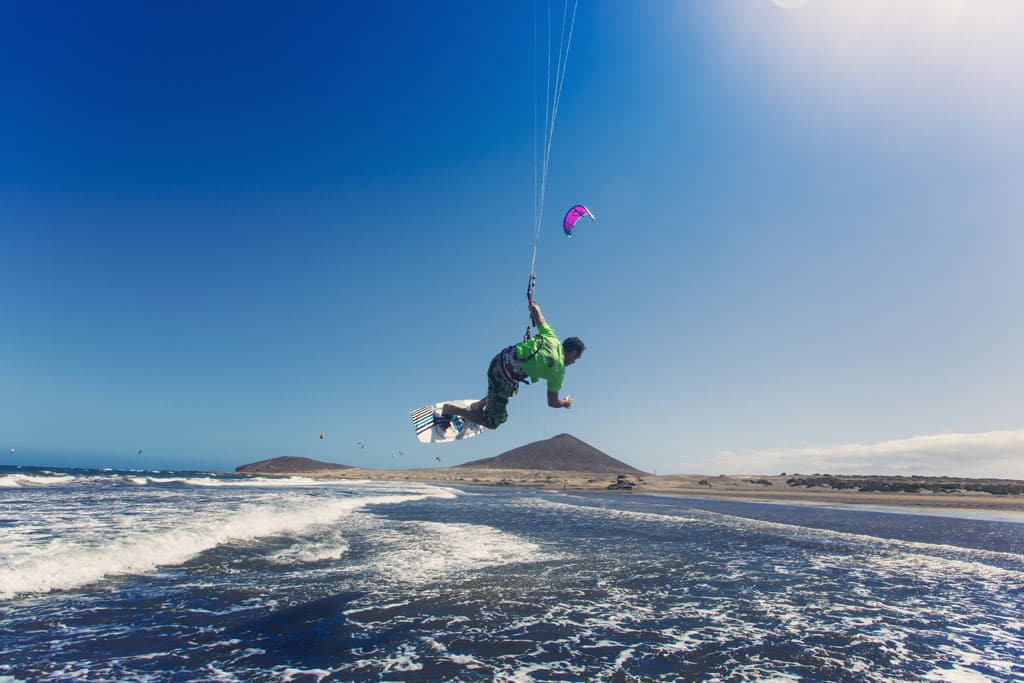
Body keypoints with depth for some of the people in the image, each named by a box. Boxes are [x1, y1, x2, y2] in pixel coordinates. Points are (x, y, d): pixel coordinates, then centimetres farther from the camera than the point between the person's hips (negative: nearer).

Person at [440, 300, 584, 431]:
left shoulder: (551, 337, 3)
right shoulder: (559, 371, -10)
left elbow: (535, 308, 8)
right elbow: (552, 402, -1)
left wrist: (533, 306, 32)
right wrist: (566, 403, 20)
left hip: (500, 359, 8)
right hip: (504, 377, -8)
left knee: (511, 389, 40)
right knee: (492, 423, 10)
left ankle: (477, 405, 36)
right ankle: (451, 410, 5)